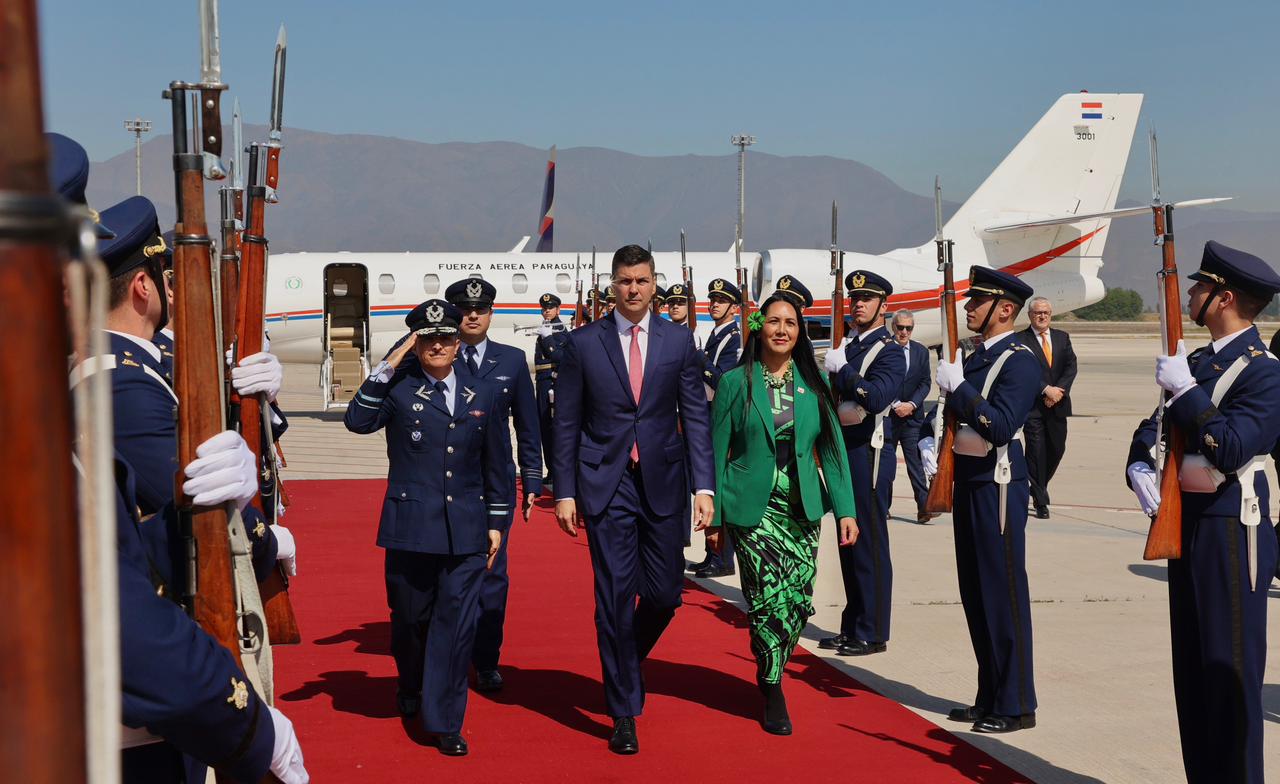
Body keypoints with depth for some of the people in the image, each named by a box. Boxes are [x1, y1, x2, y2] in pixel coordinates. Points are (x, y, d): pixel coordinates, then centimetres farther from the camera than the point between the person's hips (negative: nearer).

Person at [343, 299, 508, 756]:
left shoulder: (483, 394, 10)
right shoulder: (399, 389, 1)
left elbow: (496, 463, 13)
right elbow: (357, 421, -16)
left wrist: (496, 522, 11)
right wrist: (388, 367, -15)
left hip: (466, 530, 1)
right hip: (411, 525, -1)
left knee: (457, 623, -3)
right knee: (410, 618, 11)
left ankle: (444, 721, 4)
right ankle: (411, 690, 39)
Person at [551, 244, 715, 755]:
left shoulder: (678, 341, 5)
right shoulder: (583, 343, 2)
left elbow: (696, 416, 4)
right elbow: (567, 424, 4)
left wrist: (704, 485, -5)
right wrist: (565, 492, -2)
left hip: (662, 484, 2)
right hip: (606, 485, -2)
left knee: (664, 594, 5)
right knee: (615, 597, -3)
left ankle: (626, 663, 36)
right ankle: (624, 712, 7)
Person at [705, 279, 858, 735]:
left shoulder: (813, 384, 6)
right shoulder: (736, 382, -1)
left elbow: (832, 449, 8)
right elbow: (717, 452, 3)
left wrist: (845, 510, 1)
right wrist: (715, 515, 2)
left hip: (803, 508, 3)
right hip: (753, 508, -3)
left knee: (798, 600, 1)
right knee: (769, 599, -9)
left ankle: (771, 673, 26)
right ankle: (773, 695, 8)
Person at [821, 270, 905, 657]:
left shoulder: (889, 352, -8)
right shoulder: (846, 345, 16)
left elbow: (877, 396, -24)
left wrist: (841, 370, -20)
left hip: (864, 449, -8)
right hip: (840, 446, 8)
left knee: (869, 541, -4)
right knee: (848, 540, 13)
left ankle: (873, 633, 2)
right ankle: (852, 627, 21)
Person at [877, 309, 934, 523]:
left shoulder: (921, 352, 8)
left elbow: (925, 383, 6)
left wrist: (912, 404, -9)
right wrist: (894, 405, -11)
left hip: (912, 416, 2)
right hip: (887, 415, -2)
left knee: (916, 462, -1)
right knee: (885, 462, 3)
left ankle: (924, 507, -4)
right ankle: (882, 508, 10)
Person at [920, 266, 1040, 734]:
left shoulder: (1019, 361, -13)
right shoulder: (976, 357, 14)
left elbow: (1001, 426, -24)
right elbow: (946, 410, 21)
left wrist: (959, 386, -22)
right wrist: (929, 440, 2)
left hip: (998, 486, -9)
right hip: (968, 481, 9)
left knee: (1003, 594, -3)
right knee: (975, 594, 13)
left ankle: (1016, 706, 5)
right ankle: (990, 697, 23)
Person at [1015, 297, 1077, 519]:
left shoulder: (1062, 338, 12)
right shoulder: (1020, 340, -3)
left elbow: (1071, 367, 4)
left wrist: (1059, 390, -11)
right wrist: (1046, 390, -17)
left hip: (1057, 404, 5)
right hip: (1032, 406, -4)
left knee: (1057, 449, 9)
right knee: (1036, 451, -5)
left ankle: (1038, 486, 33)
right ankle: (1040, 501, 2)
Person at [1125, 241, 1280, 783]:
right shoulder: (1199, 361, 13)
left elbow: (1230, 449, -24)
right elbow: (1155, 425, 15)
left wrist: (1184, 390, -20)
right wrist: (1140, 464, -5)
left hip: (1229, 530, -8)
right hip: (1184, 521, 8)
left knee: (1230, 668, -3)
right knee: (1192, 665, 13)